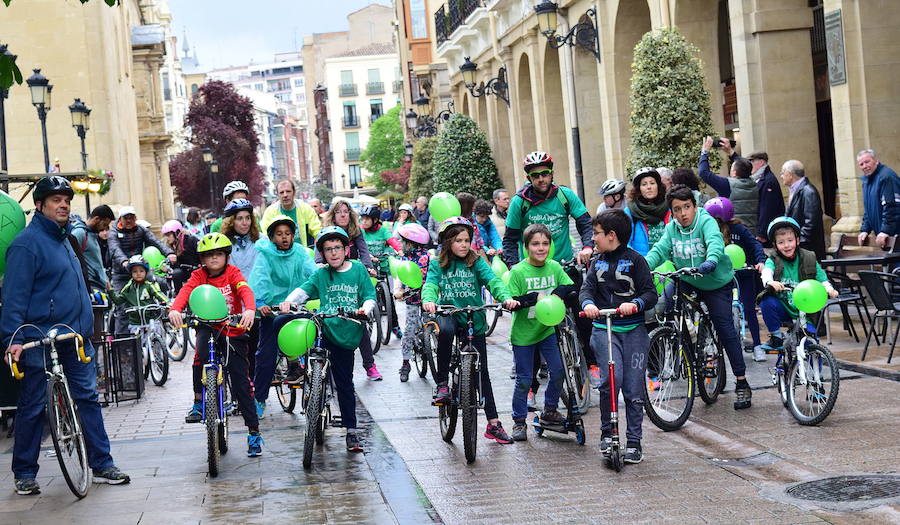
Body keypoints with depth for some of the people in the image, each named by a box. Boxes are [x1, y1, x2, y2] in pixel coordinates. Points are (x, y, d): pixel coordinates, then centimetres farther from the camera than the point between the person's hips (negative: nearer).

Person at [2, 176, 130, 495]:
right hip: (38, 339, -8)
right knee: (32, 406, 2)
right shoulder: (26, 243, -12)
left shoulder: (63, 239, 15)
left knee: (88, 396, 8)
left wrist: (85, 326, 26)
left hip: (74, 335, 8)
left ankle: (101, 465, 14)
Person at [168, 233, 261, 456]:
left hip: (234, 331, -1)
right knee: (202, 345, -36)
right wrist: (175, 309, -41)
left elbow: (245, 290, -22)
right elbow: (186, 291, -19)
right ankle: (198, 400, -21)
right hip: (209, 327, 1)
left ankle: (254, 432, 7)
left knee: (241, 383, -2)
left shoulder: (233, 272, -4)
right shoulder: (199, 275, 0)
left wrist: (250, 310, -45)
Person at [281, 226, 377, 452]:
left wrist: (365, 309, -21)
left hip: (345, 334, -1)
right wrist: (289, 301, -27)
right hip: (322, 325, 2)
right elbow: (304, 290, -6)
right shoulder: (321, 274, 6)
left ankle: (351, 431, 14)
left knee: (344, 383, 3)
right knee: (281, 323, -20)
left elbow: (370, 297, 1)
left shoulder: (359, 270, 4)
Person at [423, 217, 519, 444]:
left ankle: (493, 423, 12)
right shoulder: (437, 265, 1)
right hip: (449, 314, -1)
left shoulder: (477, 262, 1)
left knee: (481, 372, 4)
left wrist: (506, 298, -34)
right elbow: (430, 285, -15)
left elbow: (492, 280, -14)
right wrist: (428, 301, -39)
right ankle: (442, 384, -23)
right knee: (445, 330, -38)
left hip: (474, 321, 1)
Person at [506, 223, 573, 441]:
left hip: (547, 330, 4)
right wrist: (535, 297, -27)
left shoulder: (554, 267, -1)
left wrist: (555, 294, -22)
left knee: (558, 372, 0)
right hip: (523, 334, -4)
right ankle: (519, 422, 17)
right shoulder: (518, 271, -14)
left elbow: (570, 287, -5)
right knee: (524, 380, 3)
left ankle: (549, 411, 21)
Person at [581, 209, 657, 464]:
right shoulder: (597, 263, 14)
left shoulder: (635, 260, 1)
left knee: (634, 387, 0)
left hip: (633, 330, -2)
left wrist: (634, 304, -25)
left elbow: (651, 294, -5)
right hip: (603, 329, 2)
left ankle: (634, 442, 10)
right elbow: (587, 288, 2)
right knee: (611, 378, -19)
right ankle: (607, 431, -2)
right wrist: (588, 303, -22)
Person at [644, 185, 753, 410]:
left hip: (716, 283, -4)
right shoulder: (671, 228, -2)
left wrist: (711, 261, -56)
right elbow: (659, 250, -12)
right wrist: (644, 267, -32)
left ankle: (742, 383, 0)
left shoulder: (706, 221, -16)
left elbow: (715, 242, -34)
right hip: (686, 281, 4)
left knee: (725, 329, -7)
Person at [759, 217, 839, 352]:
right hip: (782, 309, -1)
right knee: (767, 302, -30)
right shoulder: (773, 260, -2)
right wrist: (770, 282, -48)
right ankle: (776, 336, -10)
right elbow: (766, 272, -24)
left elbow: (822, 279, 1)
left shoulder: (809, 259, 3)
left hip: (803, 312, 1)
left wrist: (829, 289, -22)